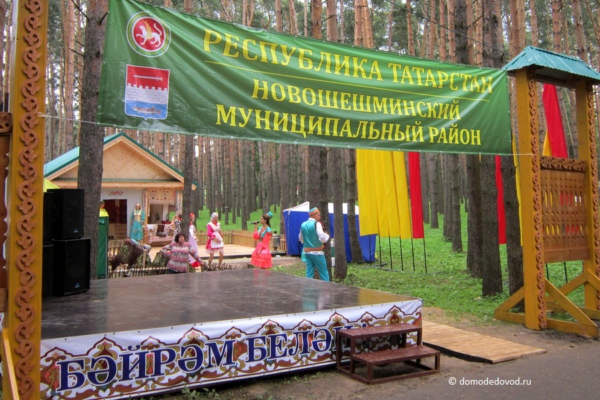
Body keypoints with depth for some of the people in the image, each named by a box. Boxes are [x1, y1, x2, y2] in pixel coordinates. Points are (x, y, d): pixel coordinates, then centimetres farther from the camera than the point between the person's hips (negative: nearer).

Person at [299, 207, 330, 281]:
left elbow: (301, 239, 18)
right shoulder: (316, 224, -11)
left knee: (309, 273, 7)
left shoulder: (303, 225, 8)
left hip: (307, 252, 6)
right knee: (324, 273, 3)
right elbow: (323, 238, -18)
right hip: (317, 252, -6)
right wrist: (327, 235, 1)